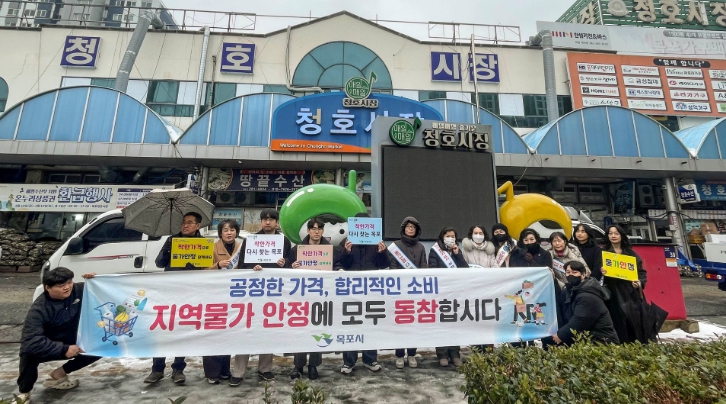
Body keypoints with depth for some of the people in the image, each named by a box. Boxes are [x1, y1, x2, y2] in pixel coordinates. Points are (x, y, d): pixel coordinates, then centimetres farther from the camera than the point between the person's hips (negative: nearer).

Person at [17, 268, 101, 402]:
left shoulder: (80, 290, -18)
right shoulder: (39, 309, -28)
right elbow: (30, 341, -33)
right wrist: (63, 349, -36)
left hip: (73, 343, 4)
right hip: (48, 347, -3)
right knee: (29, 353, -33)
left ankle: (59, 374, 6)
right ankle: (24, 393, -6)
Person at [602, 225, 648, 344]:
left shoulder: (631, 253, 11)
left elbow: (641, 271, 9)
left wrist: (640, 282, -9)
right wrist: (601, 272, -19)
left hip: (631, 292, 2)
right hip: (613, 293, -2)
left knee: (635, 321, 4)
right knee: (619, 324, -3)